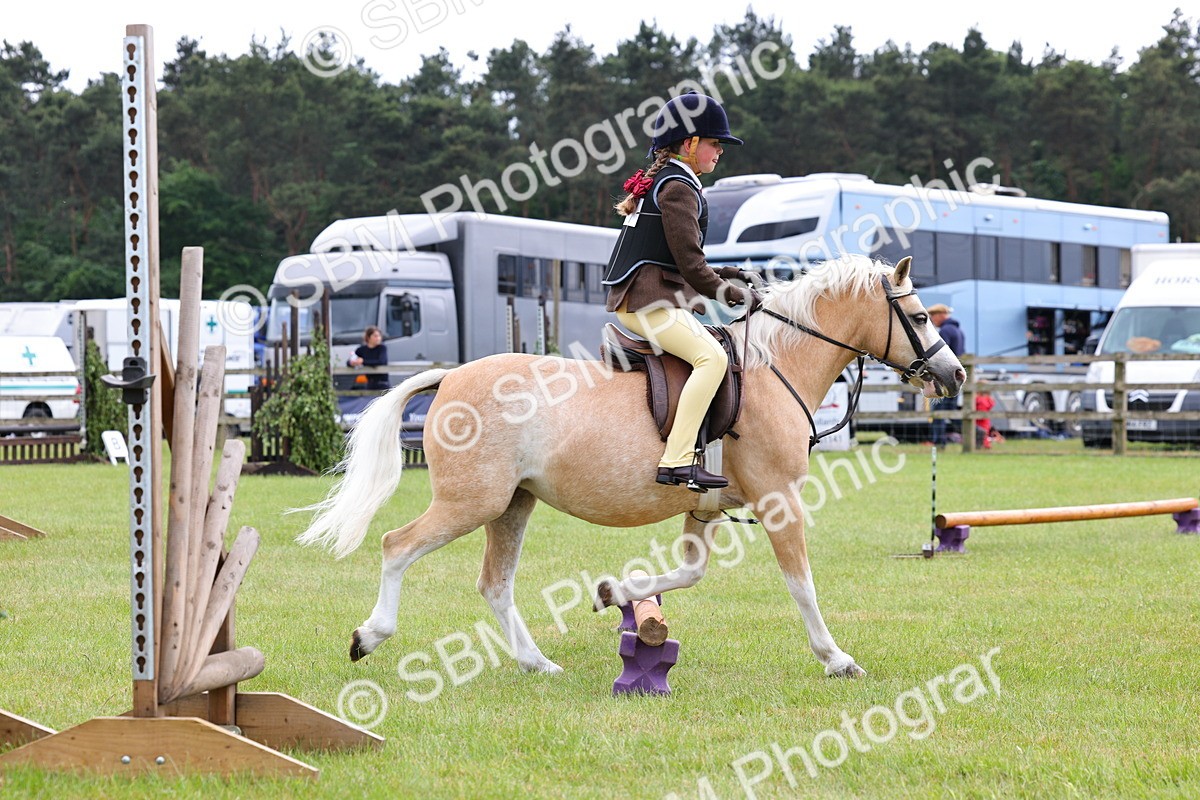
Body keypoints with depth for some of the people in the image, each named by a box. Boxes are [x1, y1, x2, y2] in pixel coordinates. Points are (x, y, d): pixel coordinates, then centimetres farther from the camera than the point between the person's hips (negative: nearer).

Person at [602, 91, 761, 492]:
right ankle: (677, 460, -34)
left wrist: (720, 277, 15)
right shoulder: (679, 188, -11)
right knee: (712, 357, -25)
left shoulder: (660, 181, 21)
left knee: (712, 350, 22)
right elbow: (690, 264, -16)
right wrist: (734, 295, -7)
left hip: (636, 299, 11)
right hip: (649, 300, -11)